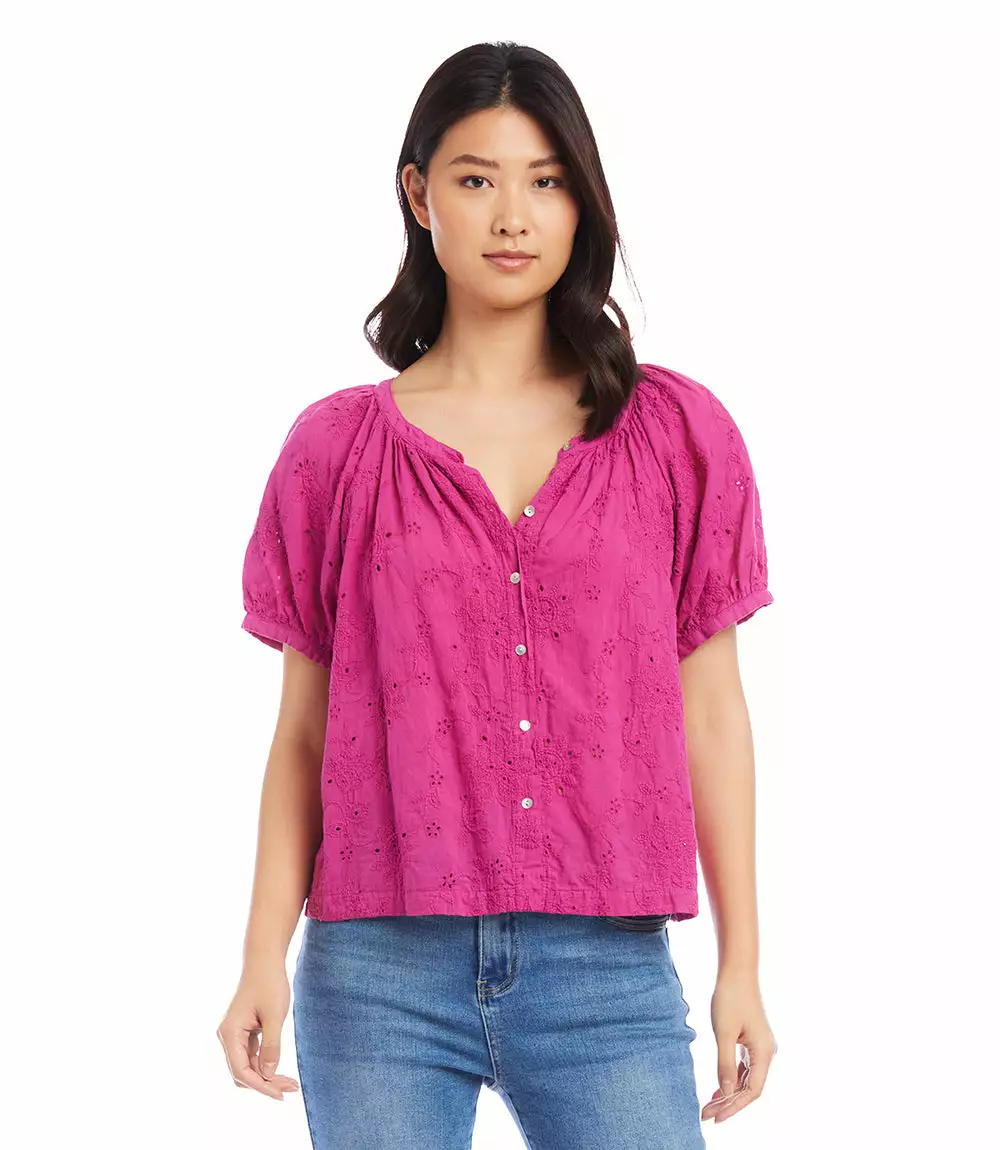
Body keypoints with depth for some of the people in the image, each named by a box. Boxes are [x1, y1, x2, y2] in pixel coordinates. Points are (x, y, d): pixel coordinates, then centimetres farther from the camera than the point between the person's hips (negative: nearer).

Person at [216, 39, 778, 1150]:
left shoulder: (677, 434, 6)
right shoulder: (336, 449, 6)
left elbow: (710, 710, 7)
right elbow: (304, 731, 7)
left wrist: (742, 966, 5)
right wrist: (264, 958, -1)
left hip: (608, 973, 0)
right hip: (379, 974, 0)